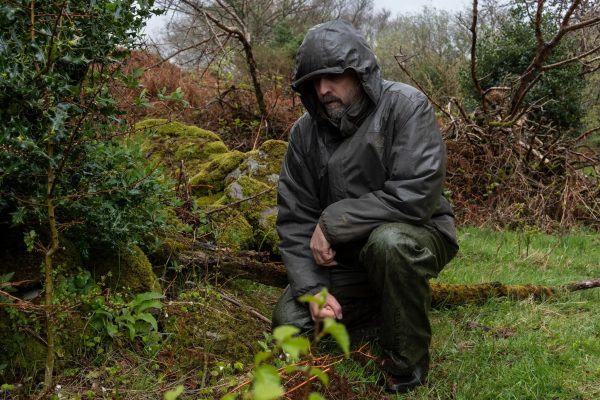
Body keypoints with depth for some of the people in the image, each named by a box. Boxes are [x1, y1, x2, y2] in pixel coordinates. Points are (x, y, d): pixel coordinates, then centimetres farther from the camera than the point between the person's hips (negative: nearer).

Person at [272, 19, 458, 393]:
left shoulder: (406, 106, -19)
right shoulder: (306, 131, -5)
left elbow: (415, 195, -29)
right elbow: (295, 218, -4)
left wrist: (333, 222, -24)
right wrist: (311, 288, -18)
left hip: (416, 236, -5)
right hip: (345, 255, 5)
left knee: (388, 242, -38)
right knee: (291, 320, -10)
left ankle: (407, 368, -15)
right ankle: (386, 304, 14)